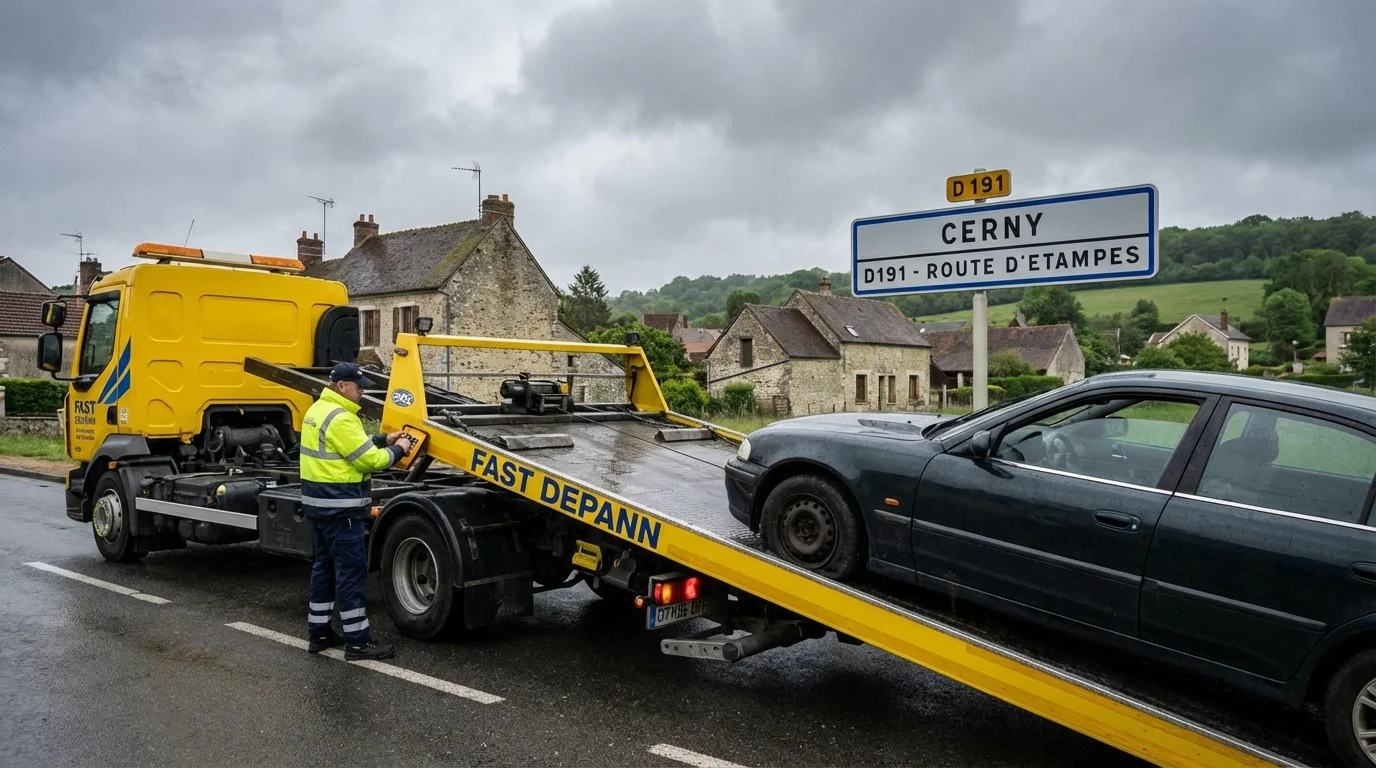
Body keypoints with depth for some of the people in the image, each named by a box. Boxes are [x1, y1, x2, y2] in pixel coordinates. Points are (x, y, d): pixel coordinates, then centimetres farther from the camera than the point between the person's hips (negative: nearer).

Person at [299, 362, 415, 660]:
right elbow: (370, 460, -19)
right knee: (351, 570, -5)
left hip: (320, 501, 11)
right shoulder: (340, 418, -20)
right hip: (340, 505, -11)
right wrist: (397, 450, -3)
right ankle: (357, 641, 0)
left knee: (325, 566, 16)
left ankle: (318, 632, 23)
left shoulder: (319, 409, 13)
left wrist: (384, 439, 11)